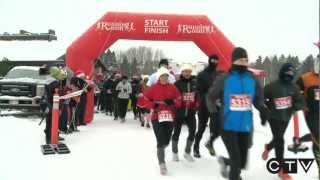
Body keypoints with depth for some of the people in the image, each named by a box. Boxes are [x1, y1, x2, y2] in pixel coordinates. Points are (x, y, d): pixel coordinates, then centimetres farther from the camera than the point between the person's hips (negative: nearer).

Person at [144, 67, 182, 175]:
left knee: (166, 141, 12)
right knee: (161, 141, -11)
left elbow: (179, 101, 7)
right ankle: (162, 164, -2)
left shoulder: (173, 88, 5)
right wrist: (153, 105, -14)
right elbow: (145, 99, 3)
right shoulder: (153, 88, -2)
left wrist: (172, 102, -14)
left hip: (170, 117, 3)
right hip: (157, 117, -3)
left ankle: (160, 150, 47)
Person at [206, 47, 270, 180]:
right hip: (228, 126, -4)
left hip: (245, 126, 4)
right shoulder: (224, 79, -6)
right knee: (236, 161, -8)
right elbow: (211, 97, 2)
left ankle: (226, 162, 47)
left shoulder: (252, 79, 5)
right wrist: (215, 112, -12)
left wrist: (263, 108, -5)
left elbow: (258, 98, 15)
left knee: (242, 162, 14)